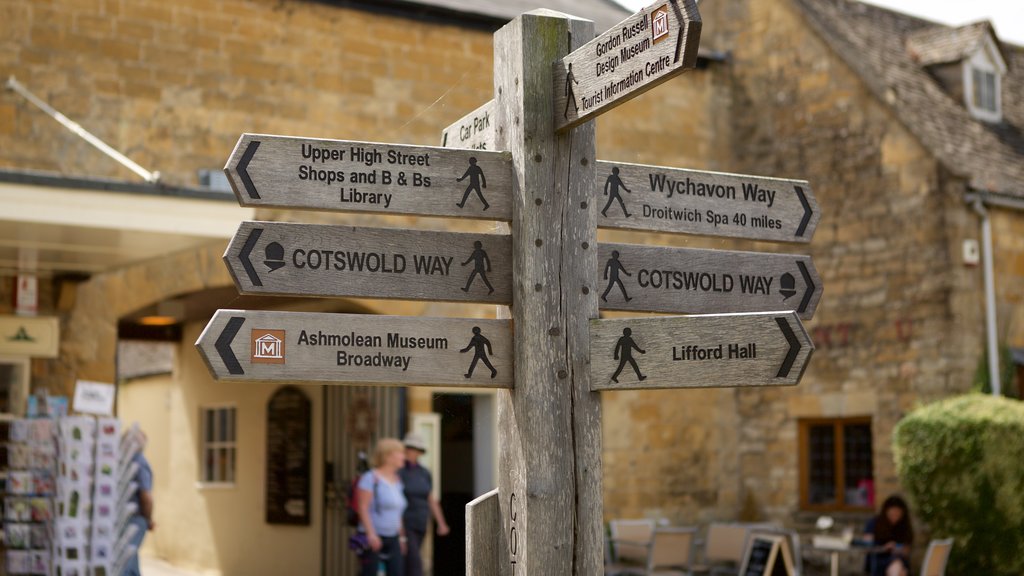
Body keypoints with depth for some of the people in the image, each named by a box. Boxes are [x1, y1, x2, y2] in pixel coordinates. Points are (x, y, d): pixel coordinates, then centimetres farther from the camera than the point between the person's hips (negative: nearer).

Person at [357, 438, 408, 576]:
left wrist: (401, 536, 19)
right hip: (374, 538, -7)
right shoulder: (371, 478, -9)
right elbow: (363, 508, -14)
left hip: (392, 539, 7)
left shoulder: (397, 480, 14)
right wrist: (371, 534, -20)